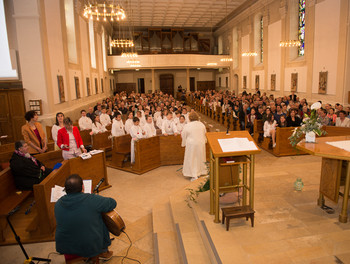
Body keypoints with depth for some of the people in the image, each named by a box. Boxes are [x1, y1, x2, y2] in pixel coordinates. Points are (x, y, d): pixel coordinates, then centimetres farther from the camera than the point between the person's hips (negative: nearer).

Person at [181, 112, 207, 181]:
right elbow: (205, 133, 10)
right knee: (200, 158, 19)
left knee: (192, 159, 5)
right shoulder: (201, 124, -2)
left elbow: (183, 136, -3)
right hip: (201, 143, 4)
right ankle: (201, 172, 32)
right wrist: (204, 140, 27)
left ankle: (194, 175, 3)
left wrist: (183, 144, 13)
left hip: (192, 144, -4)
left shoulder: (187, 126, -13)